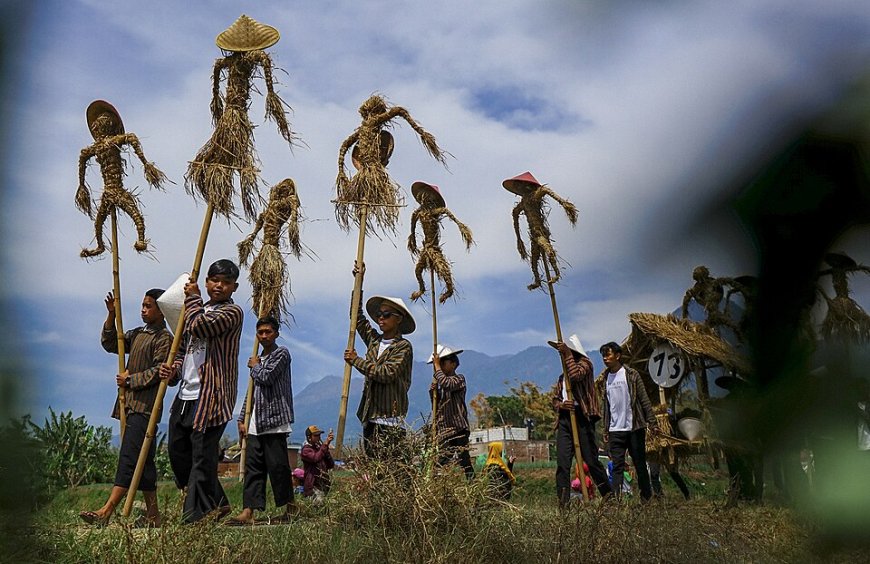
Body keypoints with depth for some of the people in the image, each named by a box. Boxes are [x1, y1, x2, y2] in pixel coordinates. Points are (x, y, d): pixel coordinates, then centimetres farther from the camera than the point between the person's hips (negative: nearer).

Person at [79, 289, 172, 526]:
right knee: (143, 460, 9)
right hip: (131, 404, 9)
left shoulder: (164, 338, -8)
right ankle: (153, 515, 15)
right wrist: (111, 316, 9)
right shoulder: (138, 334, 19)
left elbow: (158, 372, -15)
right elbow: (110, 344, 19)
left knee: (129, 457, -12)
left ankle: (106, 512, -15)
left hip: (145, 407, -9)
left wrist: (130, 380, -8)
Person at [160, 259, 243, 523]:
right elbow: (184, 347, 23)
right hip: (185, 395, 9)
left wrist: (192, 297, -7)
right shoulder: (198, 309, 20)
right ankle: (217, 501, 28)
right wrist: (173, 369, 2)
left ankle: (194, 517, 6)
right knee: (177, 452, 15)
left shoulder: (233, 312, -8)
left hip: (211, 398, -9)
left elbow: (199, 326, -25)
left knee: (203, 458, -5)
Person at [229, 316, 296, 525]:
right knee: (253, 467, 2)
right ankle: (248, 511, 2)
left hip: (274, 421, -7)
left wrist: (255, 366, 3)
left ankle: (290, 506, 10)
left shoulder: (281, 353, -2)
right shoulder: (259, 360, 21)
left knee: (277, 465, -4)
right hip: (256, 423, 8)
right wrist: (242, 419, 16)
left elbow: (267, 378, -16)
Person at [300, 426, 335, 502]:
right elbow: (316, 458, -31)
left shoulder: (319, 447, 12)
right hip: (313, 486, -7)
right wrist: (325, 444, -31)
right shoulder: (306, 449, -8)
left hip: (324, 485, 7)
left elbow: (331, 465, 7)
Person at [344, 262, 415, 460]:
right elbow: (357, 317, 24)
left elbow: (385, 373, -16)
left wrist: (356, 360, -7)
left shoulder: (403, 346, -4)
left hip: (391, 421, -7)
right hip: (370, 417, 7)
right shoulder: (374, 340, 15)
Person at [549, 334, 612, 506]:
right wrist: (561, 404, -2)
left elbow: (576, 375, -18)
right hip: (564, 418, 7)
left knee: (591, 459, -4)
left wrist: (567, 354, -10)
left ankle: (609, 496, 10)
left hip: (581, 416, -6)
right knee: (562, 462, -3)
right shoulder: (562, 375, 26)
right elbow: (555, 398, 22)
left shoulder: (584, 363, 5)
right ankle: (563, 502, -4)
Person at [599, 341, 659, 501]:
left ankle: (647, 498, 18)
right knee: (617, 467, -1)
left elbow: (644, 400, -3)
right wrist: (606, 430, 13)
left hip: (635, 428, -3)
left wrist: (652, 422, -9)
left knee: (640, 465, 6)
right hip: (615, 430, 3)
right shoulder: (606, 378, 11)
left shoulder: (631, 374, -2)